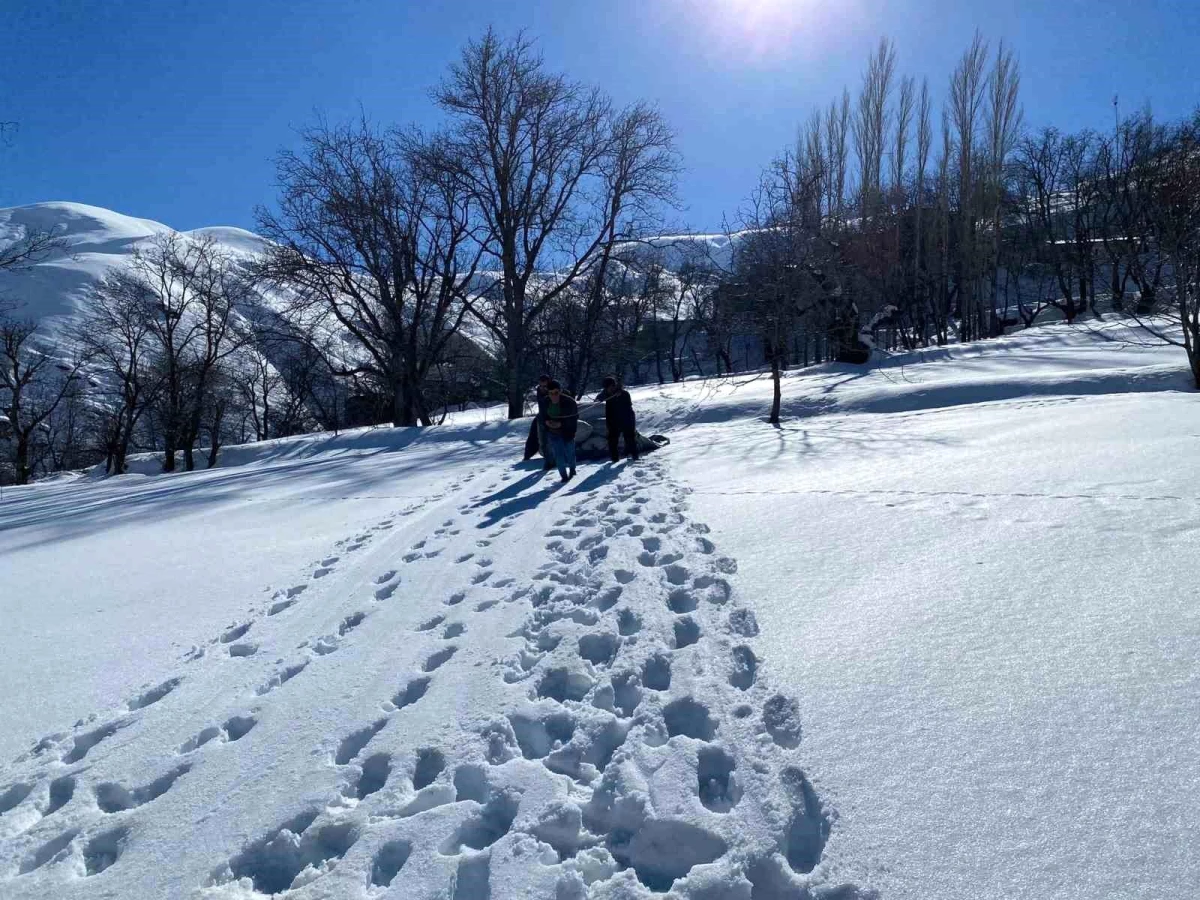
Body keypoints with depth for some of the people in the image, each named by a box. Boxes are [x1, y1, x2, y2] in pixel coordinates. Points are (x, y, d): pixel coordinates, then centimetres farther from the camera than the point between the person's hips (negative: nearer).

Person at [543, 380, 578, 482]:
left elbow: (574, 417, -17)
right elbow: (544, 415, 8)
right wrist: (546, 421, -15)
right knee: (558, 454, -1)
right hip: (553, 432, 3)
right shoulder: (546, 401, -7)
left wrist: (561, 423, -29)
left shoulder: (569, 401, -22)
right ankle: (564, 475, 11)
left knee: (569, 452, 11)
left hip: (567, 432, -3)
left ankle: (572, 469, 40)